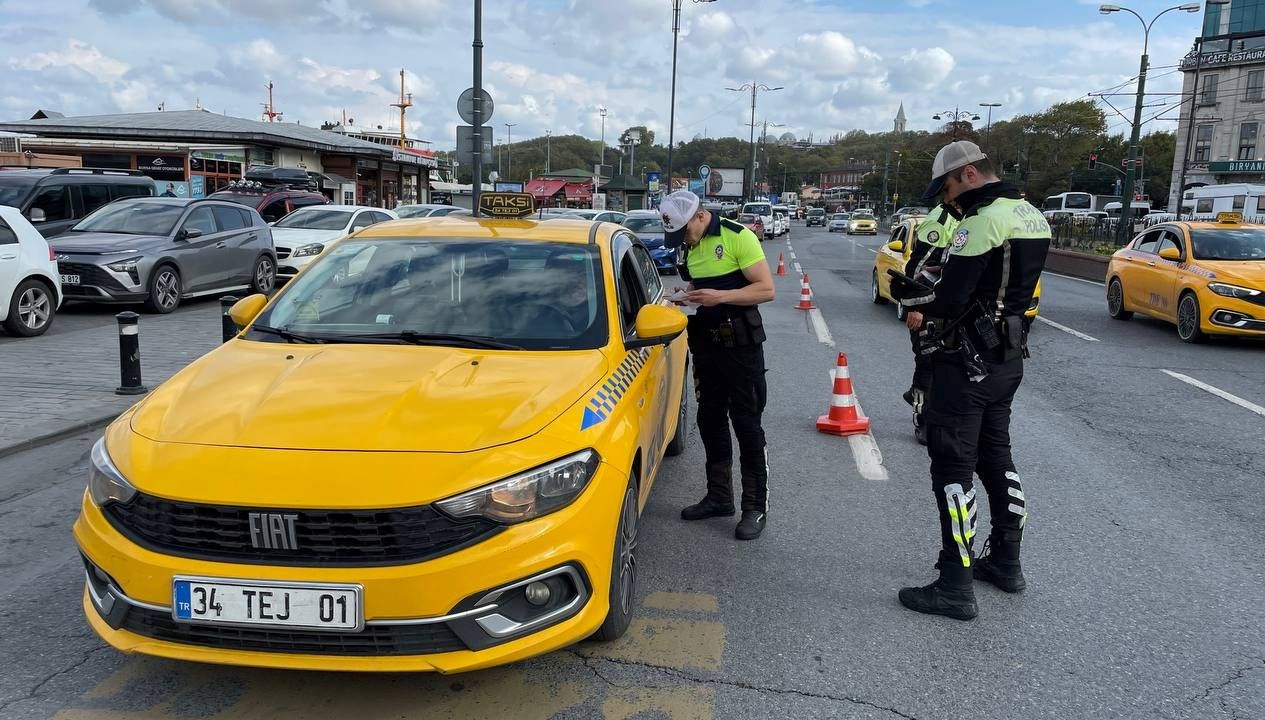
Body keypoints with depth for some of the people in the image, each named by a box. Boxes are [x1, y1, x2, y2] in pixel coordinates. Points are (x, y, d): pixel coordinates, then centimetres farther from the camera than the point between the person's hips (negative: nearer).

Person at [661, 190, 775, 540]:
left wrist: (720, 296, -26)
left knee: (746, 424, -3)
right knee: (710, 420, 13)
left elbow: (766, 289, -17)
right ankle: (719, 496, 26)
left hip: (740, 343, -8)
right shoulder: (690, 248, 10)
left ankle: (756, 507, 6)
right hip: (706, 341, 8)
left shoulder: (738, 237, -13)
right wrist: (687, 299, 1)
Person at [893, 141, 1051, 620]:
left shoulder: (983, 221, -18)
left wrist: (911, 296, -3)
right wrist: (939, 290, 8)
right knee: (995, 456, 20)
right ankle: (1005, 562, 31)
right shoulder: (1032, 217, 12)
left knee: (953, 466, -4)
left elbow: (949, 300, -21)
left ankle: (956, 587, 0)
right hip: (1008, 357, 10)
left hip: (970, 360, -10)